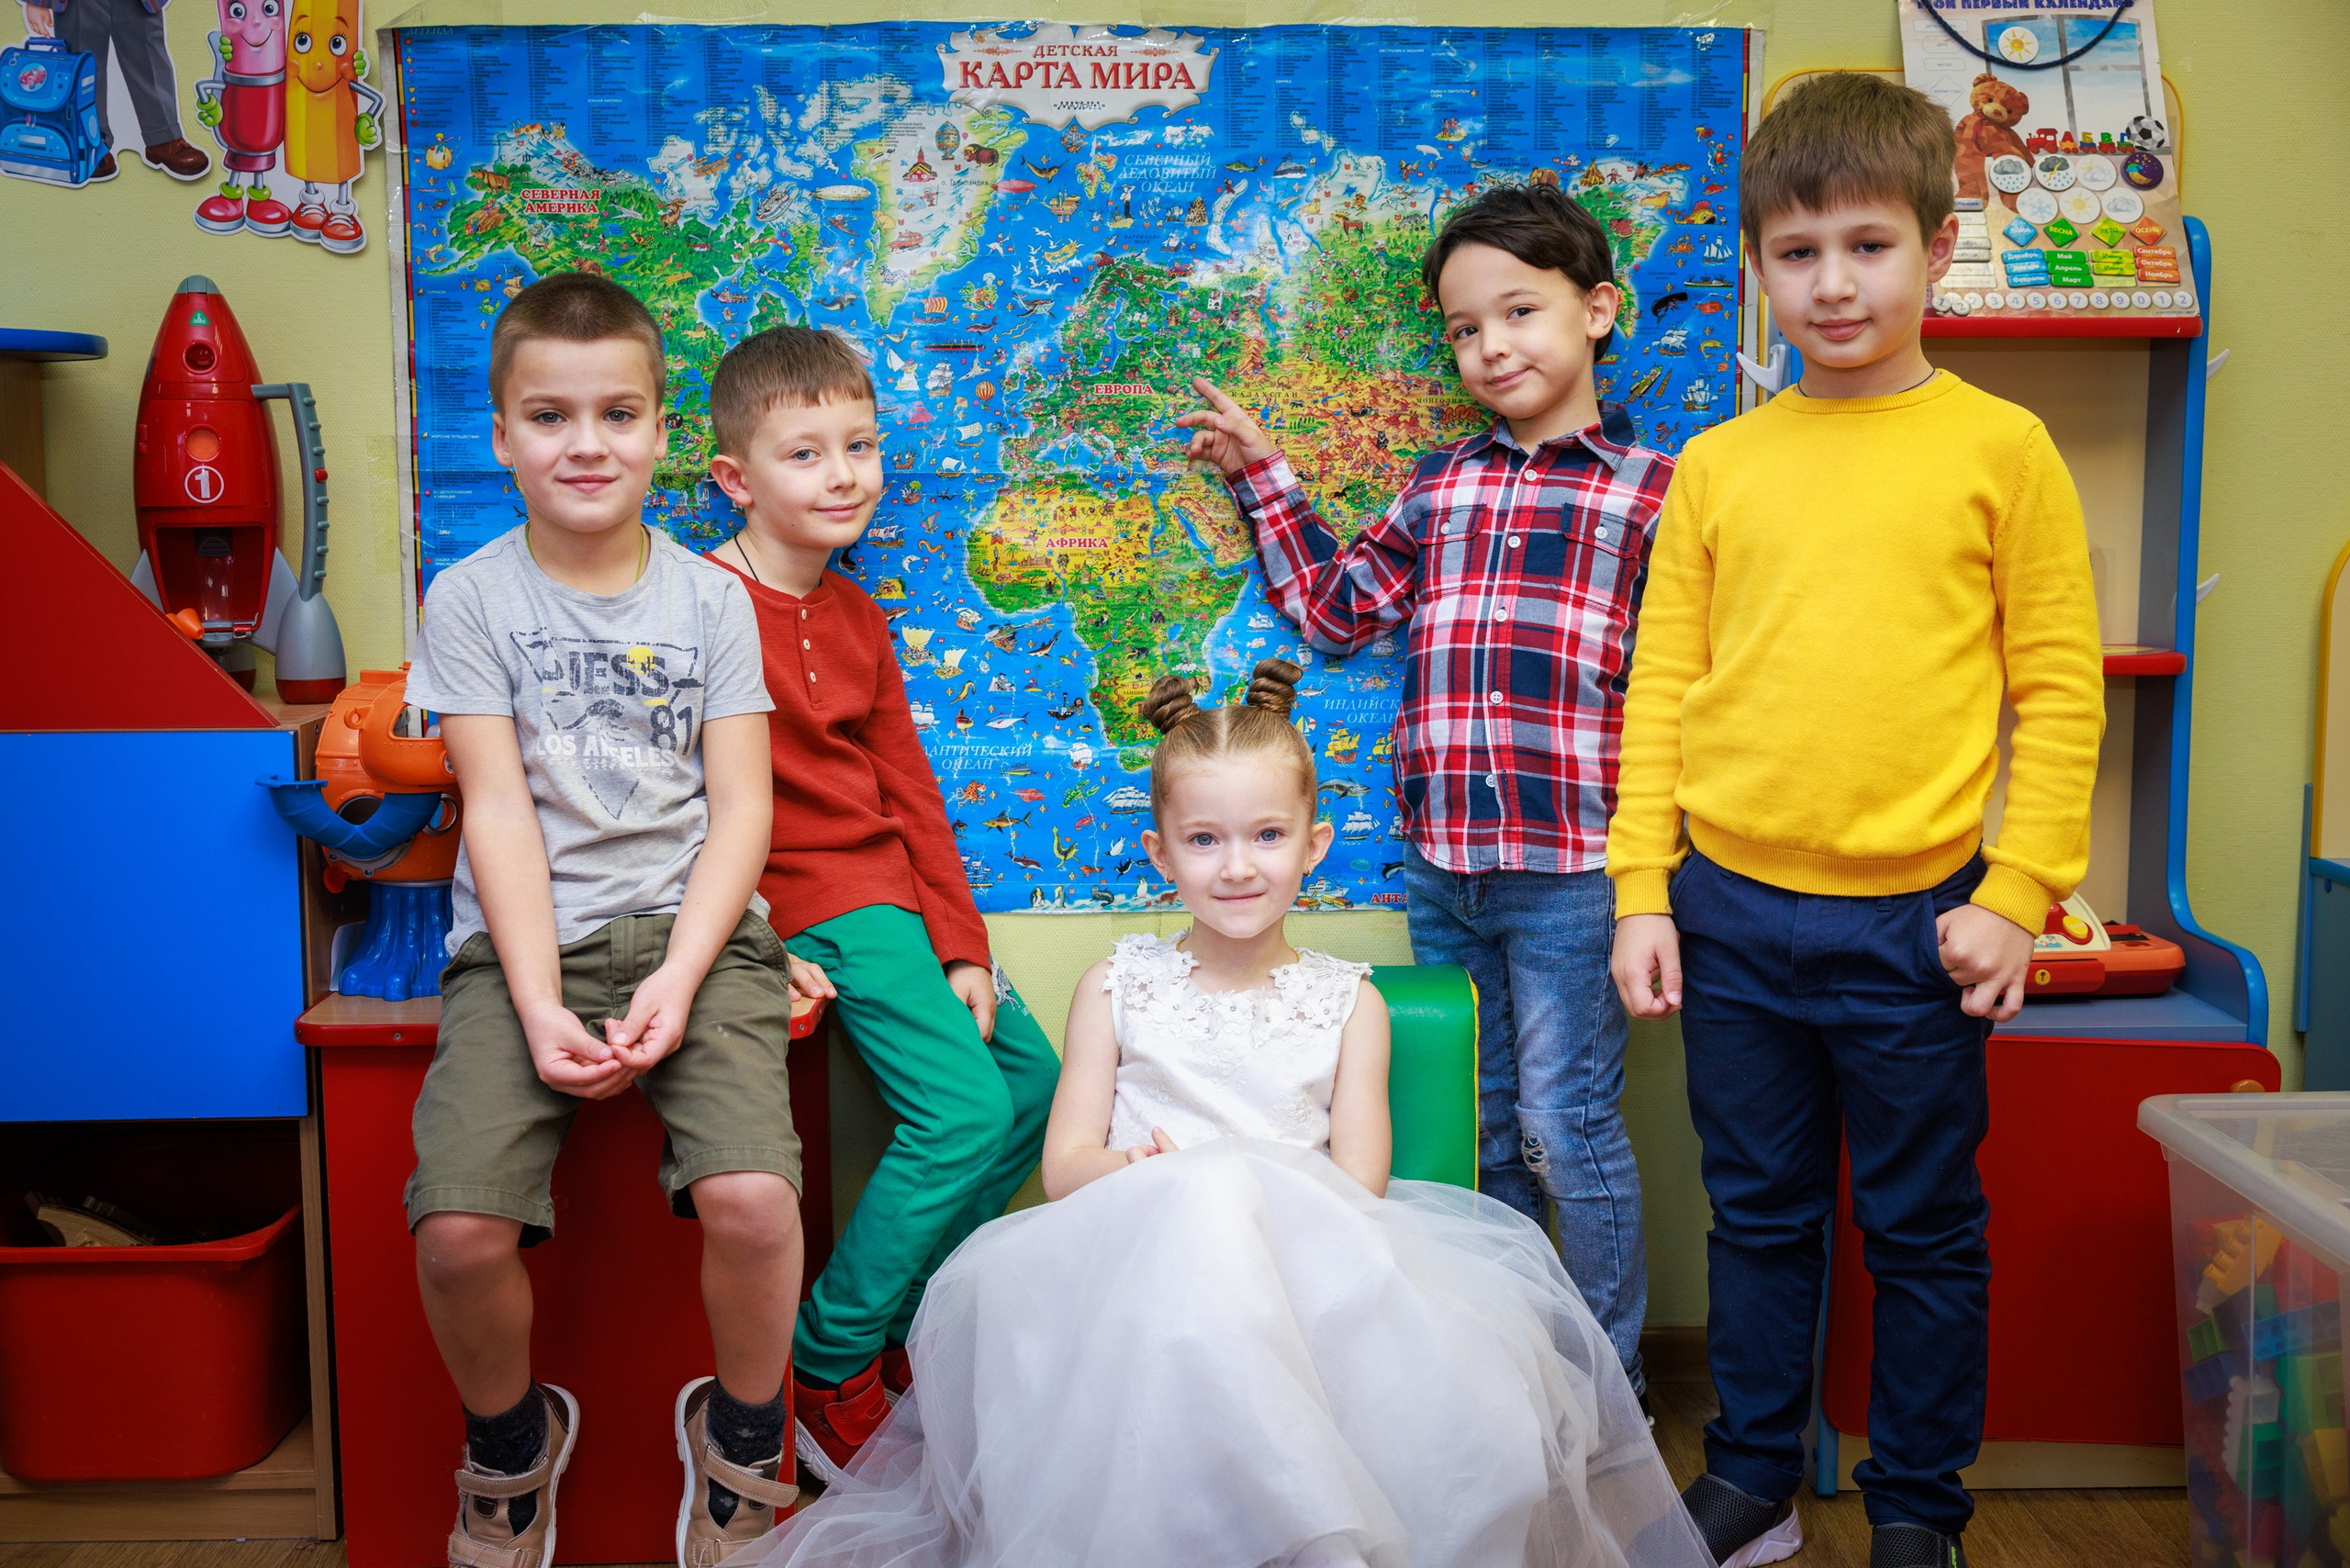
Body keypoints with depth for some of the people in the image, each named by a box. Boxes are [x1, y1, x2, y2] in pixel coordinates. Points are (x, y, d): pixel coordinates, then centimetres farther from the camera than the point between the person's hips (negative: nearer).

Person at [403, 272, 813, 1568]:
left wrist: (676, 982, -13)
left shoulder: (710, 596, 6)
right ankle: (510, 1444, 12)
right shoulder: (470, 598, 4)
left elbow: (739, 808, 1)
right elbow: (499, 811, -3)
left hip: (693, 929, 0)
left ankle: (742, 1440, 8)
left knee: (751, 1198, -24)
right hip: (524, 941, 0)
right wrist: (540, 1006, -15)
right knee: (459, 1229, -21)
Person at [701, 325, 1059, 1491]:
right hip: (815, 904, -9)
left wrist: (964, 946, 8)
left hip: (891, 890, 9)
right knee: (964, 1109, -18)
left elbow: (911, 792, 14)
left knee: (1032, 1080, 8)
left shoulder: (857, 617, 15)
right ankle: (827, 1374, -2)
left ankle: (903, 1320, 18)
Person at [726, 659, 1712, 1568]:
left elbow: (1360, 1181, 5)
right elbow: (1064, 1165, 9)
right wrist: (1141, 1174, -15)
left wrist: (1273, 1200, -17)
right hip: (1137, 1252, 0)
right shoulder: (1116, 988, 16)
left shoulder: (1346, 1002, 16)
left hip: (1309, 1263, 0)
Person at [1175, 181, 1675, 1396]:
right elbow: (1337, 607, 22)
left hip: (1568, 863, -5)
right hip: (1439, 860, 5)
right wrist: (1261, 478, 20)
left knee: (1565, 1122, 1)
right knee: (1476, 1123, 16)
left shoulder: (1648, 490, -1)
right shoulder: (1442, 485, 14)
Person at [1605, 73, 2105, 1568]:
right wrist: (1642, 891, 2)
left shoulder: (2000, 448, 0)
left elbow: (2060, 686, -1)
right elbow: (1663, 684, 6)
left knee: (1925, 1230, 11)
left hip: (1913, 921, -2)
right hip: (1733, 909, 2)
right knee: (1761, 1216, 15)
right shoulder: (1720, 464, 6)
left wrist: (2018, 894, -7)